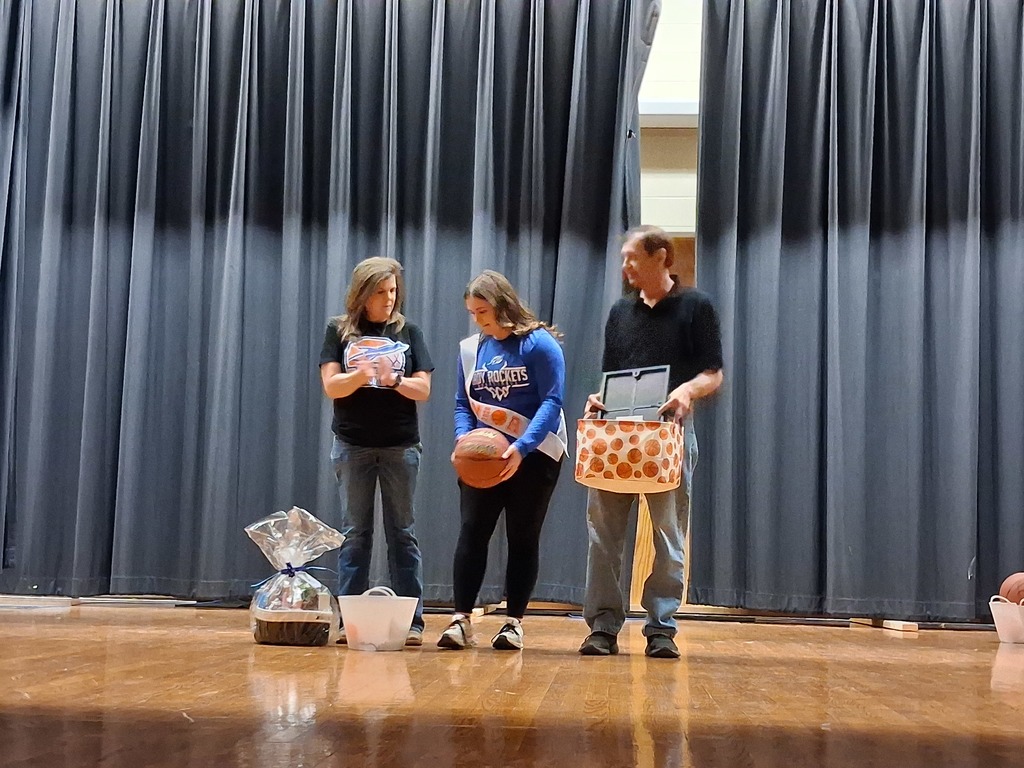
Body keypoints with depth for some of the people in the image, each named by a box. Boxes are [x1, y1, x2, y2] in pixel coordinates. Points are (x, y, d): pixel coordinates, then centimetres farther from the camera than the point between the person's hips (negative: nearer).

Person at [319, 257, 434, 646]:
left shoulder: (408, 332, 8)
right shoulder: (339, 331, 5)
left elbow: (423, 390, 2)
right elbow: (331, 386, -3)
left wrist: (394, 380, -18)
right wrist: (363, 374, -22)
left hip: (401, 445, 0)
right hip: (353, 445, 0)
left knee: (402, 532, 2)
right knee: (355, 532, 3)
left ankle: (411, 622, 2)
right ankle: (349, 620, 6)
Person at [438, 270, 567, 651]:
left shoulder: (539, 343, -9)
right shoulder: (470, 349, 6)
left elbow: (552, 401, -16)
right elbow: (463, 404, 9)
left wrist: (521, 448, -28)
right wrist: (463, 438, -12)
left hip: (532, 455, -3)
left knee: (522, 538, 3)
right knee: (471, 531, -6)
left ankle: (514, 622, 11)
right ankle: (461, 619, -5)